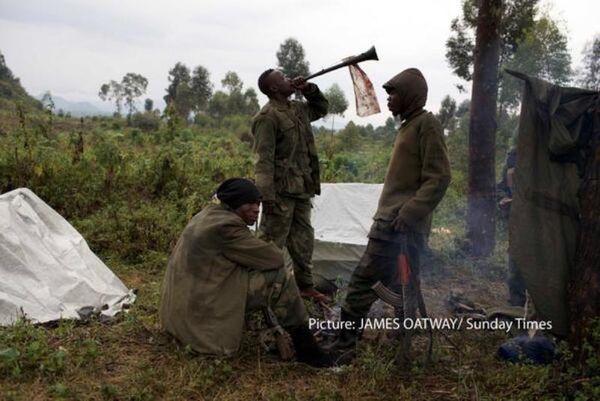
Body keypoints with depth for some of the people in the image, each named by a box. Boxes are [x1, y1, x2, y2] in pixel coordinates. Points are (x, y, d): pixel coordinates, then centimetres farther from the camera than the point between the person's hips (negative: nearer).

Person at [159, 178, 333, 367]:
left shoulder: (209, 214, 11)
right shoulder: (226, 226, -19)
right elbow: (275, 257, -15)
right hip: (203, 305, -10)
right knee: (280, 279, -12)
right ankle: (306, 349, -3)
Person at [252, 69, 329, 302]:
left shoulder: (297, 109, 13)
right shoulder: (267, 117, -14)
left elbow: (322, 108, 32)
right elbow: (264, 159, -20)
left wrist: (309, 90, 13)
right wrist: (267, 195, -25)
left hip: (302, 189, 9)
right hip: (281, 190, -9)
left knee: (303, 241, 17)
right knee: (271, 242, -2)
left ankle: (305, 286, 30)